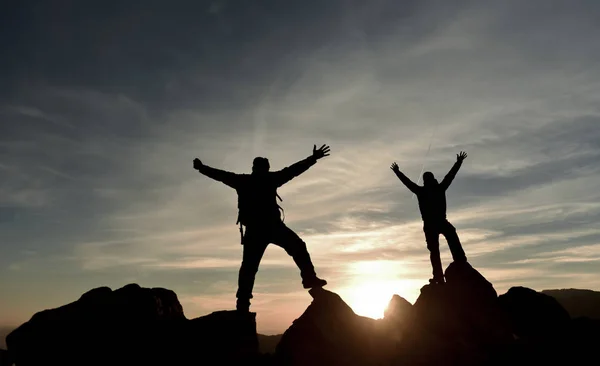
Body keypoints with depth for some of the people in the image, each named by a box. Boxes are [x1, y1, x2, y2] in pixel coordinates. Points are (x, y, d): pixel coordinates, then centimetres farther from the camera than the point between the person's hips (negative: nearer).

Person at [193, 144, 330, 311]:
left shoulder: (242, 181, 15)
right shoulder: (270, 178, 7)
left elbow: (220, 175, 24)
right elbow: (293, 170, 10)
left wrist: (202, 168, 38)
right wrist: (313, 158, 17)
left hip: (253, 229, 3)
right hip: (272, 225, -3)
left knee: (249, 266, 5)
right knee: (298, 247, 10)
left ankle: (243, 304, -1)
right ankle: (309, 278, -4)